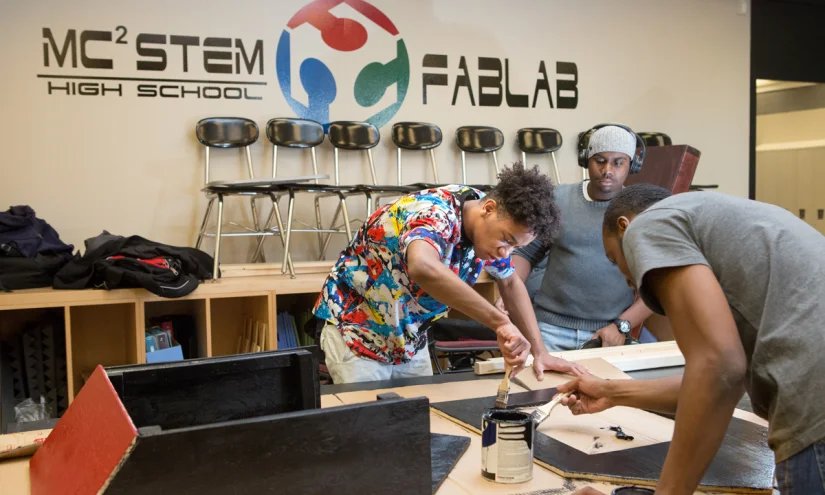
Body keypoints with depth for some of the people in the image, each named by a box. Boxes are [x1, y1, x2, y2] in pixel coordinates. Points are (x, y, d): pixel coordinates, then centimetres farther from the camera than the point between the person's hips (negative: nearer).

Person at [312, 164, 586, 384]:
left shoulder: (492, 226, -8)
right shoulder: (434, 214, -32)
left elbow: (511, 283, 9)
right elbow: (422, 267, -56)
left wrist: (539, 351, 3)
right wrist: (501, 322, -53)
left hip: (410, 339, 7)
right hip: (356, 330, -7)